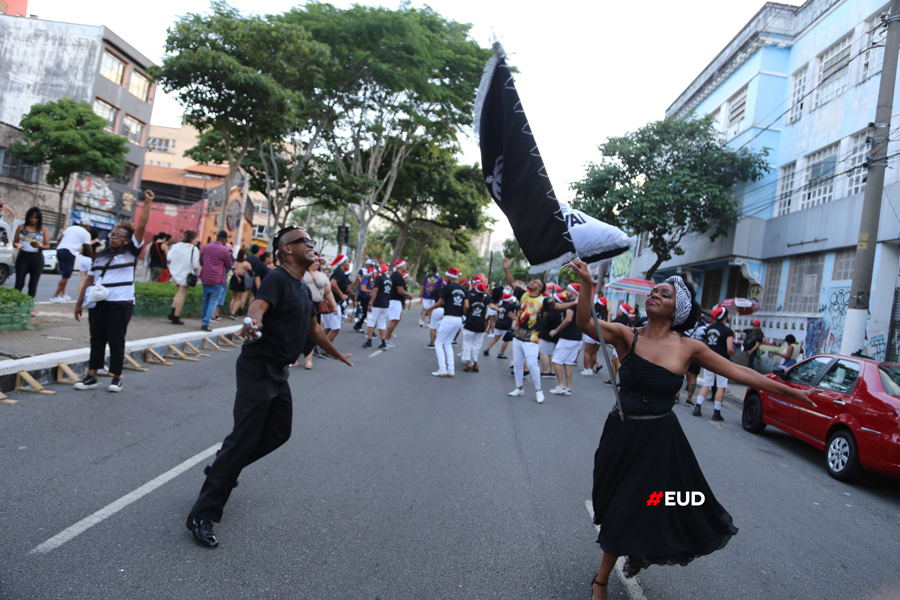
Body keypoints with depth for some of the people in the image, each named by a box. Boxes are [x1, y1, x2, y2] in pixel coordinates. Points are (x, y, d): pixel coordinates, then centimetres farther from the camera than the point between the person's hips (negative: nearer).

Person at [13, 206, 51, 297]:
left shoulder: (43, 229, 5)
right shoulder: (21, 227, 8)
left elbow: (47, 246, 2)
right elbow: (14, 242, 9)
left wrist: (39, 246, -19)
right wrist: (17, 245, -14)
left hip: (37, 258, 0)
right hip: (23, 257, 0)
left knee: (33, 285, 2)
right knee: (19, 283, -4)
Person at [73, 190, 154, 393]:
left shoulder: (130, 252, 1)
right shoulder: (100, 255, 15)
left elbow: (141, 227, -9)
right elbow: (89, 280, 15)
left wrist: (148, 203, -12)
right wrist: (79, 302, 13)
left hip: (120, 304, -5)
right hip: (98, 303, 5)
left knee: (116, 341, 0)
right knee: (97, 339, 8)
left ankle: (116, 378, 9)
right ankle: (91, 377, 12)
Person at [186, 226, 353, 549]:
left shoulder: (304, 290, 14)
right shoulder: (277, 278, -14)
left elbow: (313, 327, 28)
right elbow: (258, 304, -35)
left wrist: (336, 353, 40)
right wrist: (254, 321, -58)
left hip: (279, 374, 9)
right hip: (257, 370, -9)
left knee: (279, 433, 16)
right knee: (244, 439, -10)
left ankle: (222, 467, 36)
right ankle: (202, 516, 0)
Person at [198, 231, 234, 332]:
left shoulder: (206, 247, 5)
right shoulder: (224, 250, -12)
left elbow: (201, 262, 16)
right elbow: (230, 265, -1)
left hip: (205, 278, 6)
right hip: (217, 280, -6)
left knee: (206, 300, 19)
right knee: (213, 302, 0)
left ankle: (204, 320, 26)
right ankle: (205, 323, -7)